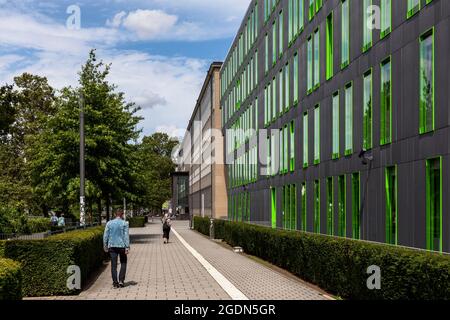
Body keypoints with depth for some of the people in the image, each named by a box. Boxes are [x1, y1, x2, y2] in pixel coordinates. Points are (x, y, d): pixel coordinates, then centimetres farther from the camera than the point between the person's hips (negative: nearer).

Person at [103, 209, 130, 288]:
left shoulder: (109, 223, 4)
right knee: (123, 263, 13)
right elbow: (126, 236, -8)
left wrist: (105, 246, 13)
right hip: (121, 246, -2)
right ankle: (121, 280, 6)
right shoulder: (124, 223, -3)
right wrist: (127, 247, -8)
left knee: (114, 264, 4)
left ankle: (115, 283, 4)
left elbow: (105, 235, 5)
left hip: (112, 246, 2)